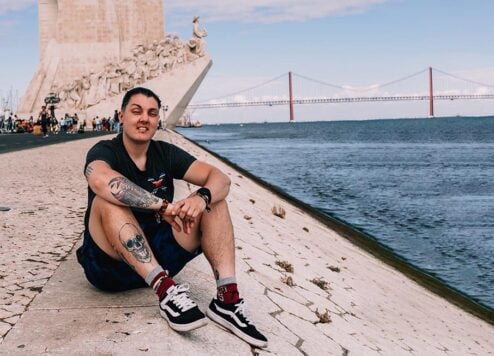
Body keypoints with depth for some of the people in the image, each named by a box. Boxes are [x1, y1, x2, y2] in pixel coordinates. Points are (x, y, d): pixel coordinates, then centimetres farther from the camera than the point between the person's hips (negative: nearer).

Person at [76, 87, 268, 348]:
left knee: (212, 201, -9)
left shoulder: (166, 153, 5)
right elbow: (101, 180, -34)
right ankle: (166, 291, -41)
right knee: (108, 200, -30)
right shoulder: (104, 151, -7)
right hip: (109, 264, -4)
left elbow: (220, 179, -7)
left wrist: (202, 197, -30)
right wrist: (163, 205, -34)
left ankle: (227, 299, -27)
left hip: (158, 257, 5)